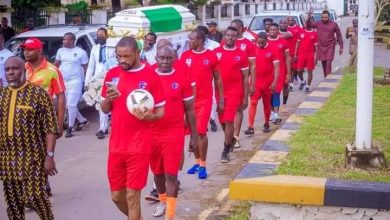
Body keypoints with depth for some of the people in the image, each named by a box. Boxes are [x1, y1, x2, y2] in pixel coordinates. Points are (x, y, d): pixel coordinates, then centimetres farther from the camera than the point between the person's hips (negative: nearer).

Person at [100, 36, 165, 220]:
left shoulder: (151, 76, -8)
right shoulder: (112, 74, 5)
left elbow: (160, 112, -3)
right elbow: (105, 109, 12)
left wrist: (149, 116, -25)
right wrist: (108, 99, -11)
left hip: (139, 147, -5)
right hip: (116, 146, 5)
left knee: (132, 196, -1)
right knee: (116, 196, 14)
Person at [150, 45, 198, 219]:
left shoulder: (182, 78, -4)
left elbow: (189, 109, 2)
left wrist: (194, 136, 3)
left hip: (174, 134, -2)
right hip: (151, 133, 2)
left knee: (171, 174, -3)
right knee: (158, 172, 17)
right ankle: (162, 201, 41)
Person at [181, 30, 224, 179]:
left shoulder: (211, 56, -3)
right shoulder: (185, 56, 3)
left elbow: (217, 79, 4)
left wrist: (221, 99, 3)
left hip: (205, 100, -3)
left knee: (201, 131, -7)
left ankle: (202, 165, 4)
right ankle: (197, 162, 23)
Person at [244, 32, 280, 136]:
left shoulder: (272, 50, -6)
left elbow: (276, 67, -7)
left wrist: (274, 82, -15)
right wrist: (250, 82, 4)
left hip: (268, 83, 0)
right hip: (255, 82, 0)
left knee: (267, 104, 13)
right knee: (253, 102, -10)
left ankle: (266, 124, 31)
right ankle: (250, 127, -12)